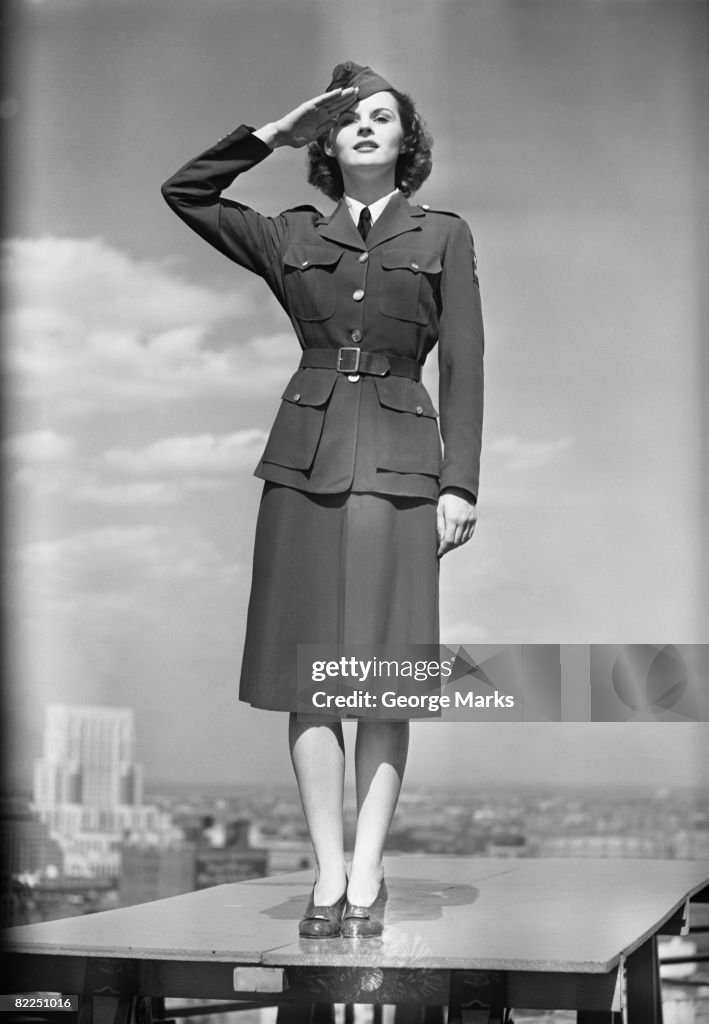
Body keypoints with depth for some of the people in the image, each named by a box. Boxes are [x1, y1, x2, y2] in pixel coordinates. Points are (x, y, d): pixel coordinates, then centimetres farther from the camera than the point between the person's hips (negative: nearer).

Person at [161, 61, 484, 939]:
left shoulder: (443, 235, 9)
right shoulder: (292, 238, 14)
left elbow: (463, 368, 5)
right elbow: (185, 192, 9)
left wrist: (460, 485, -3)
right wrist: (275, 132, 9)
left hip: (400, 466, -1)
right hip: (306, 460, 2)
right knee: (309, 675, -2)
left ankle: (367, 873, 3)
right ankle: (327, 873, 3)